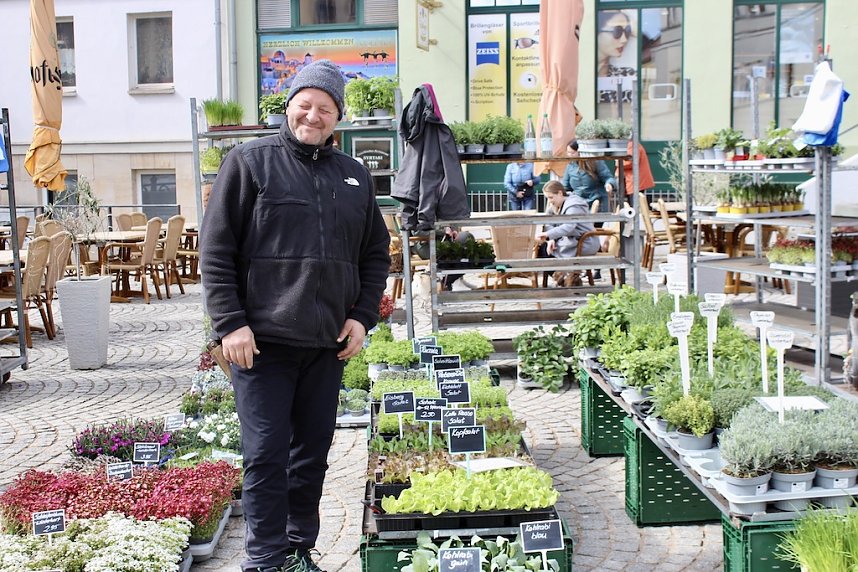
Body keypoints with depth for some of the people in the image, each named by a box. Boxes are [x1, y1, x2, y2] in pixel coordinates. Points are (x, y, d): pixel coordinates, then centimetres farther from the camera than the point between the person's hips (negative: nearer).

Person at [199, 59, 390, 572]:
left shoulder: (355, 177, 12)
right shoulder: (250, 163, -1)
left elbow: (376, 255, 18)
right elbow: (216, 250, -4)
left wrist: (363, 317, 6)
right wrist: (230, 323, -11)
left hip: (329, 344, 5)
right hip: (263, 342, -4)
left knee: (313, 453, 12)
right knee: (266, 455, -2)